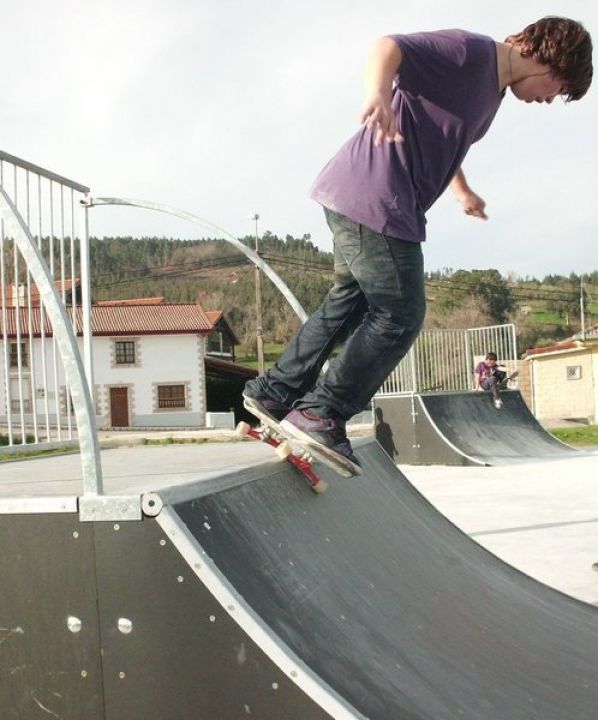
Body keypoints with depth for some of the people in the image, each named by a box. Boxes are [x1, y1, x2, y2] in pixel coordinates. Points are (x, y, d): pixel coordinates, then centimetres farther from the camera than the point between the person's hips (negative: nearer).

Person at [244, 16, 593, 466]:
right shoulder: (471, 51, -9)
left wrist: (462, 191, 49)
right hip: (373, 198, -11)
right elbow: (389, 46, -22)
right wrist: (378, 93, -41)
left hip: (354, 201, 11)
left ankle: (273, 393, 25)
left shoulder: (491, 90, 22)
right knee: (400, 315, -8)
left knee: (350, 302, 18)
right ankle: (319, 415, -3)